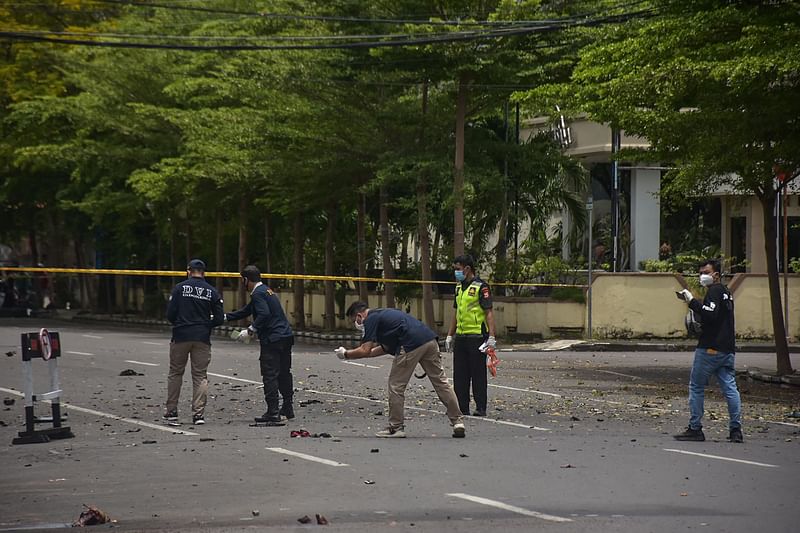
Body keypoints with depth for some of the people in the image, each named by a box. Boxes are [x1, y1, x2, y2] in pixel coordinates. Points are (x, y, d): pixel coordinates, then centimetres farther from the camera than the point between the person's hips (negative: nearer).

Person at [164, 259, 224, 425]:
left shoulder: (180, 288, -2)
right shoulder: (212, 292, 3)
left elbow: (170, 314, -4)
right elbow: (219, 318, 1)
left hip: (180, 337, -1)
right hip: (202, 339, 1)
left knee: (175, 373, 11)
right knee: (200, 376, 6)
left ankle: (171, 412, 11)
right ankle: (198, 413, -2)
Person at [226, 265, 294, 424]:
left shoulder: (258, 293, -10)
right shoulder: (266, 291, 22)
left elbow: (264, 314, -25)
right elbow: (246, 311, 29)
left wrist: (250, 331, -19)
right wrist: (224, 317, 30)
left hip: (272, 340, -10)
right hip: (286, 337, 10)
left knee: (270, 375, -8)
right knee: (284, 373, 18)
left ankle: (273, 413, -11)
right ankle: (287, 409, 26)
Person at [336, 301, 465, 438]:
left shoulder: (370, 319, 5)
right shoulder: (383, 314, 32)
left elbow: (365, 351, -2)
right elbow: (386, 348, 37)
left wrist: (345, 354, 15)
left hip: (411, 345, -8)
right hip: (430, 340, 8)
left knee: (396, 386, 6)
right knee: (441, 382, 9)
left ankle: (396, 427, 11)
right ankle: (458, 422, 7)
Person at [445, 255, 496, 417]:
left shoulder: (480, 287, -8)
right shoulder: (459, 287, 16)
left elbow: (489, 312, -12)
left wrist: (491, 337, -18)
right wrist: (449, 336, 20)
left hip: (477, 336, -8)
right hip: (461, 337, 8)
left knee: (478, 374, -2)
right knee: (460, 374, 7)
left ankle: (481, 408, 4)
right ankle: (462, 407, 13)